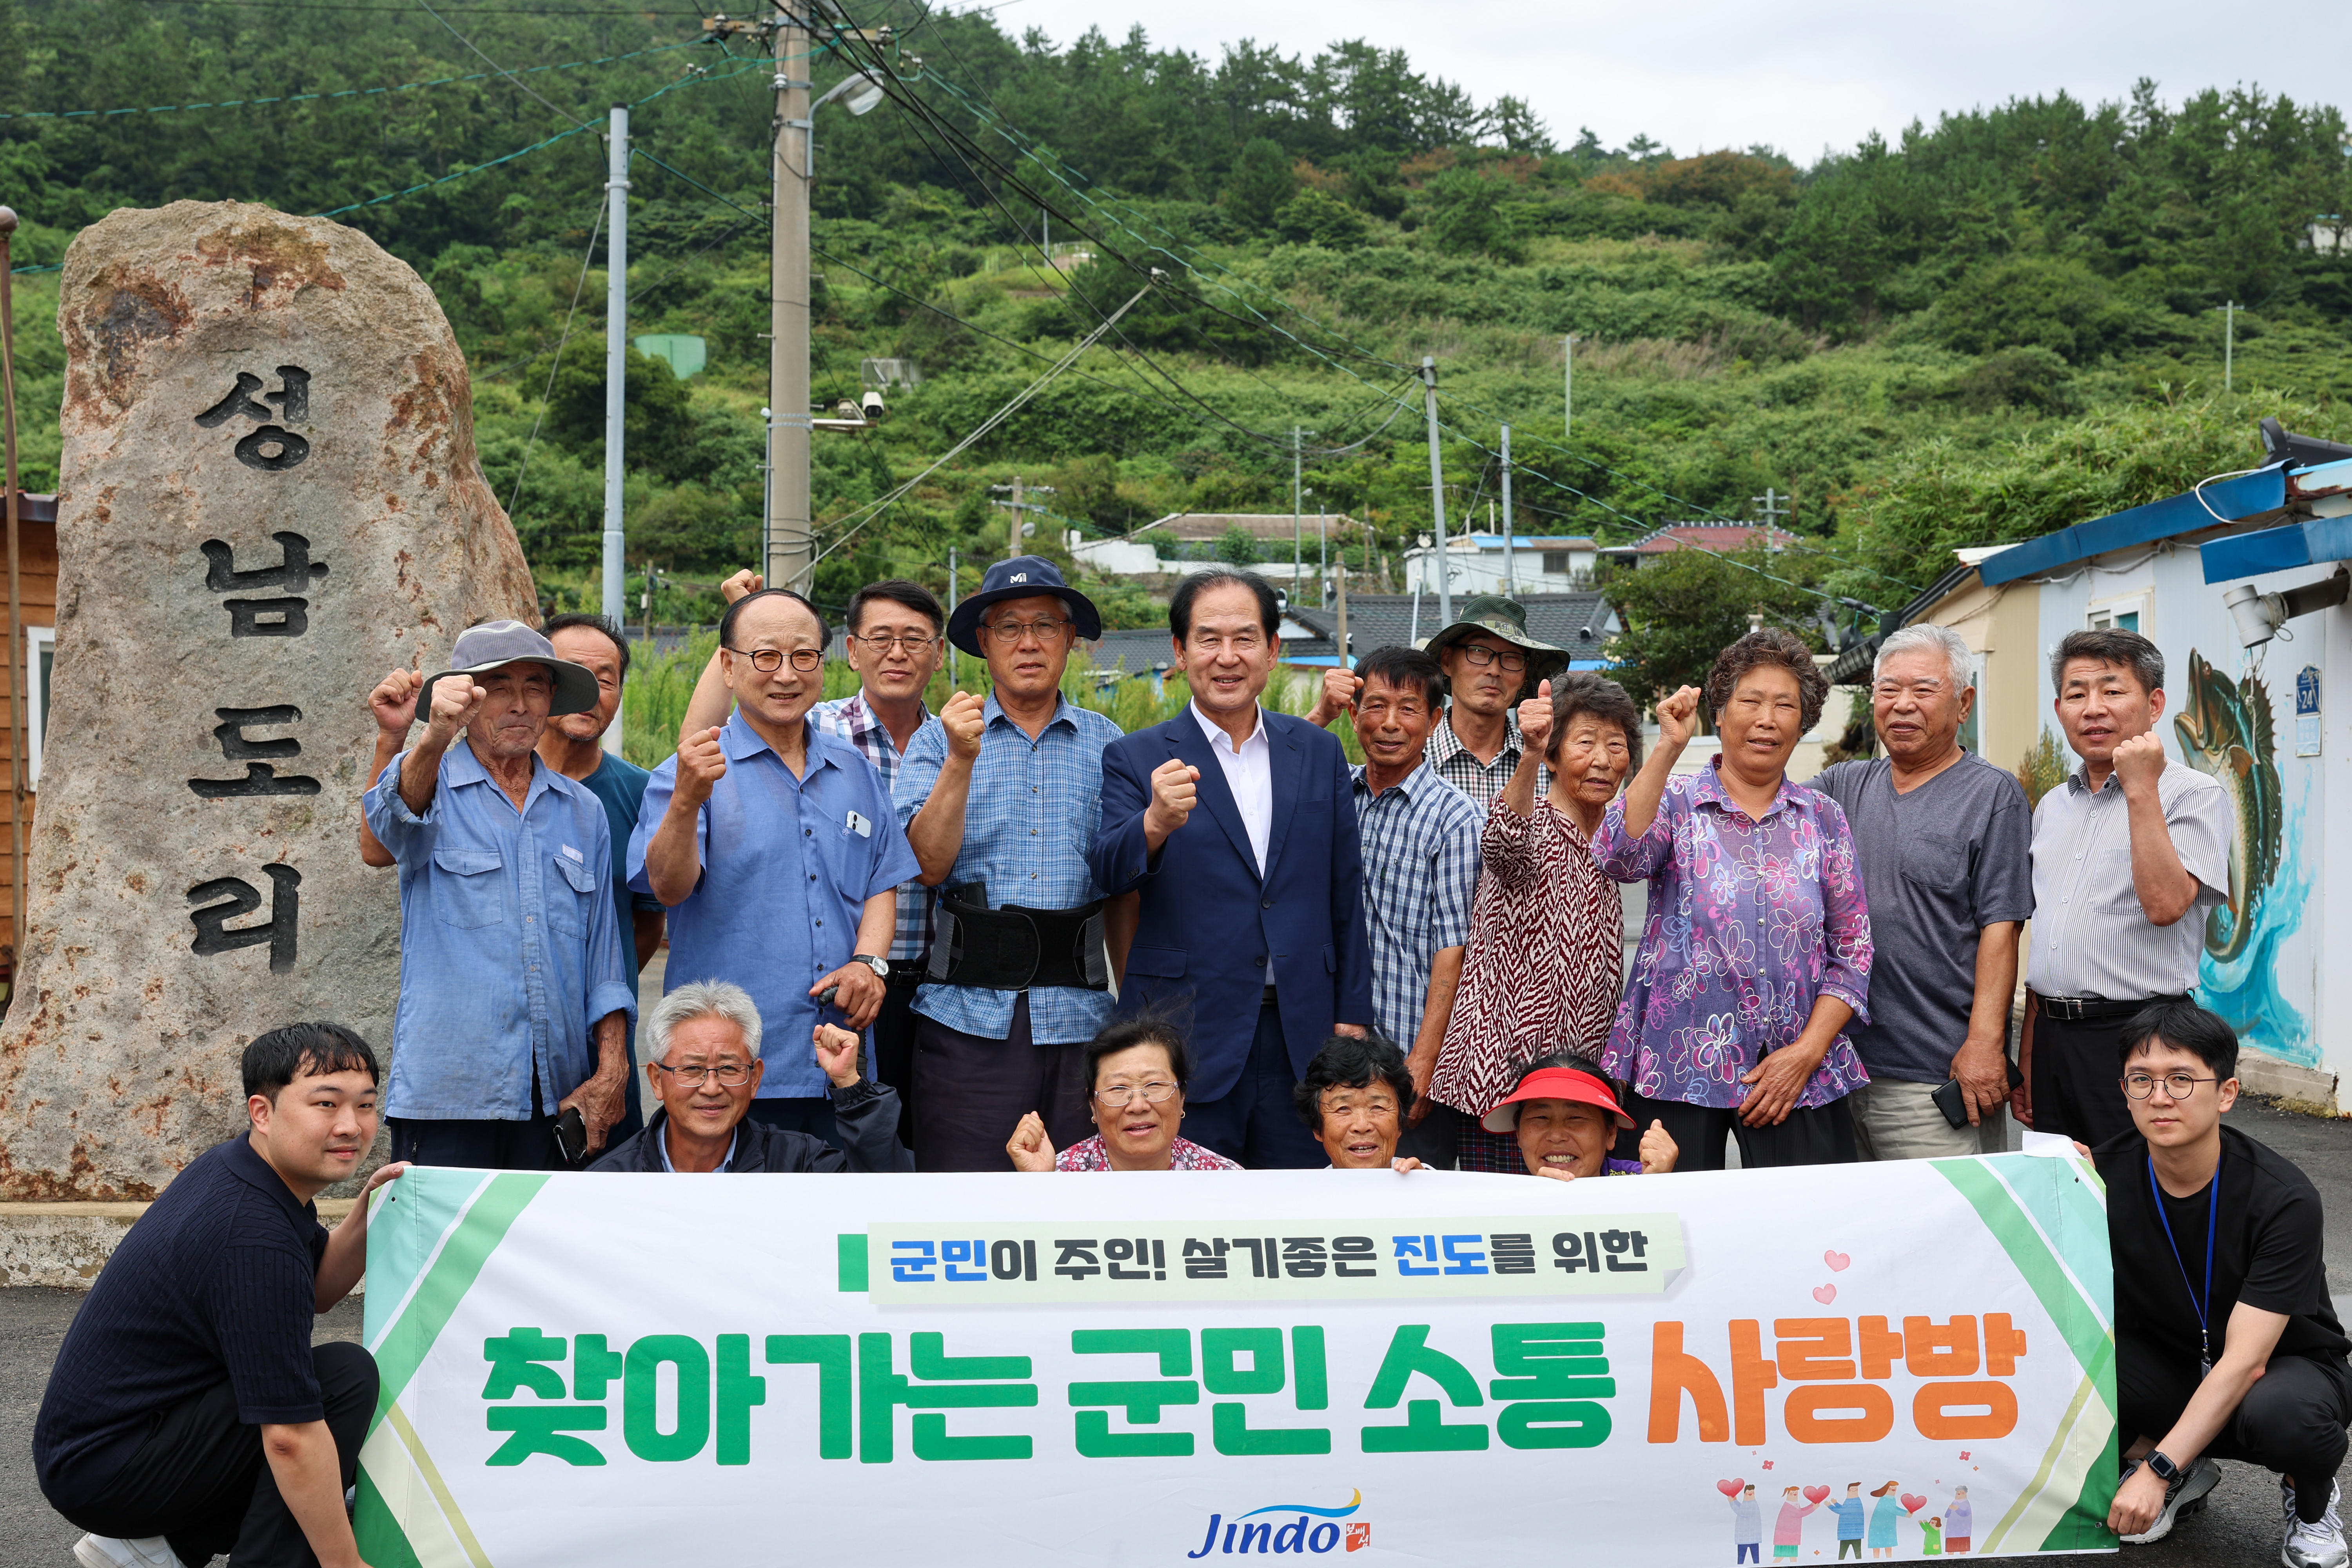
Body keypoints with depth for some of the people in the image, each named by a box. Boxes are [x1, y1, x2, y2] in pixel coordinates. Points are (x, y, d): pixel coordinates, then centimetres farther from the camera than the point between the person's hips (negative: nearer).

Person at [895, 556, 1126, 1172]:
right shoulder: (939, 739, 6)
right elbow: (931, 864, -7)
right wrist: (961, 761, -17)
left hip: (1077, 1012, 2)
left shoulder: (1105, 743, 11)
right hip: (969, 1012, -2)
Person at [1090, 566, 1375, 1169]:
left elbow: (1346, 895, 13)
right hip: (1187, 1037, -3)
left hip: (1303, 1039, 3)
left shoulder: (1320, 753, 11)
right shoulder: (1136, 759, 2)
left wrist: (1351, 1018, 8)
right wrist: (1155, 824, -35)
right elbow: (1109, 872, -14)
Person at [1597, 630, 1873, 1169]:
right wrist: (1668, 748, -21)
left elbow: (1853, 951, 7)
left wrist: (1806, 1052, -4)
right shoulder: (1677, 802, 4)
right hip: (1678, 1069, -2)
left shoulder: (1821, 817, 9)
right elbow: (1621, 855, -18)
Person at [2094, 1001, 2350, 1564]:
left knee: (2278, 1412, -40)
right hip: (2168, 1364, 3)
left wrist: (2155, 1472, -36)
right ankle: (2186, 1475, 3)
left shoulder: (2284, 1198, -25)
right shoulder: (2104, 1177, -14)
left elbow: (2245, 1362, -28)